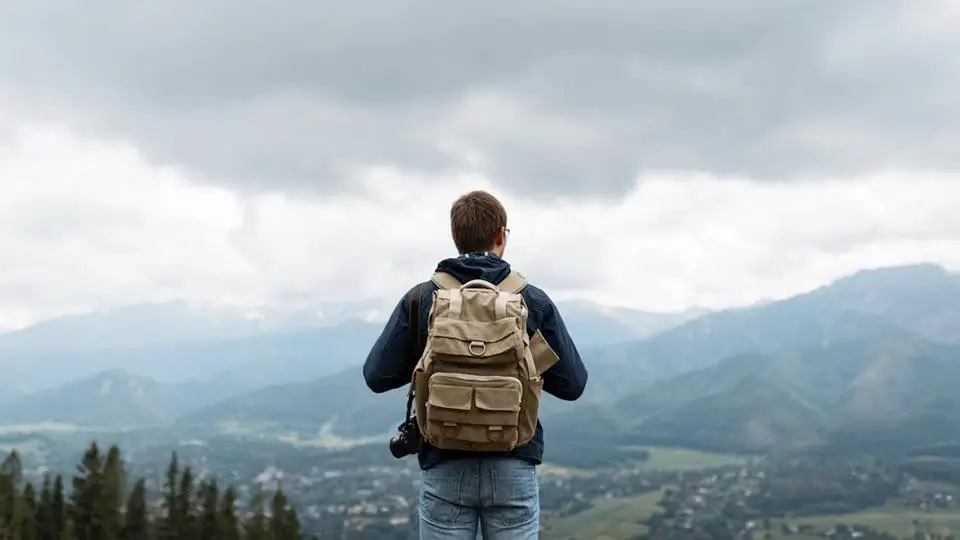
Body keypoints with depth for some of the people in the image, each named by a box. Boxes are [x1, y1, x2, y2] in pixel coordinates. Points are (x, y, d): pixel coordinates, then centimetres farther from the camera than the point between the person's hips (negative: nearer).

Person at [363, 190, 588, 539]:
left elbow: (377, 376, -3)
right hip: (513, 468, 0)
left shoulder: (421, 299, -2)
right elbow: (572, 384, 0)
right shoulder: (533, 301, -2)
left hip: (446, 468, 0)